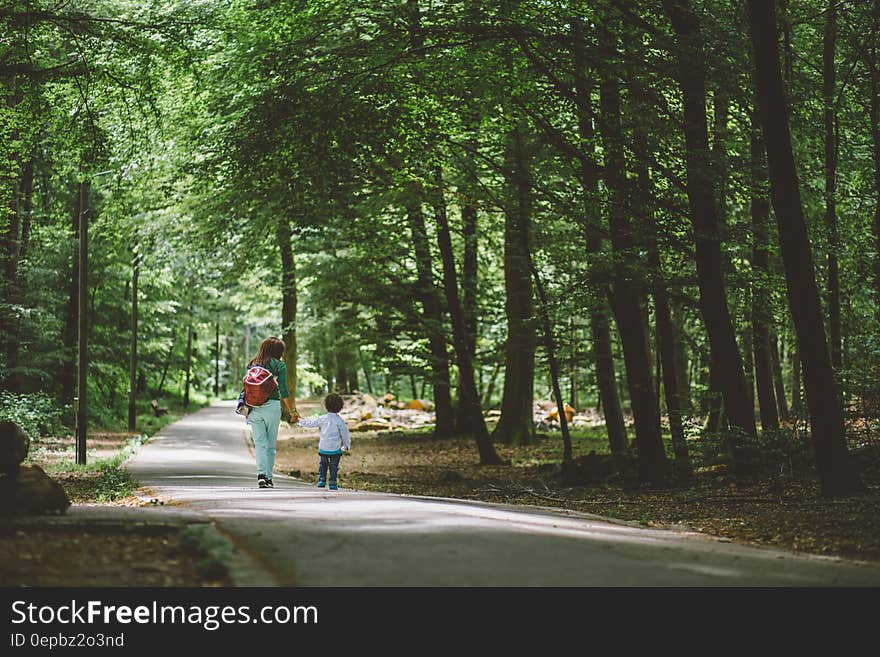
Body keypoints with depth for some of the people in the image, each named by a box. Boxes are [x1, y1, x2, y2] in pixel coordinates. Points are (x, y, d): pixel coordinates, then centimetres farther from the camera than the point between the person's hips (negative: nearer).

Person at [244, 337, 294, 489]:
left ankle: (261, 475, -16)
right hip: (272, 406, -3)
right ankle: (268, 477, 11)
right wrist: (291, 411, 3)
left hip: (254, 407, 3)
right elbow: (283, 391, -5)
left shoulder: (252, 364, 10)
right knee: (270, 444, 8)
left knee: (259, 442, 1)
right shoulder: (279, 366, -2)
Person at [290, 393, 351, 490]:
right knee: (333, 466, 6)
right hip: (336, 449, -1)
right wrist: (347, 446, 11)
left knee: (323, 464, 17)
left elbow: (310, 422, 5)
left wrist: (299, 421, 21)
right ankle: (332, 483, 4)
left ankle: (321, 480, 11)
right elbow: (345, 434, -3)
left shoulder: (322, 419, -5)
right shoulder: (340, 421, -9)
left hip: (323, 448, 2)